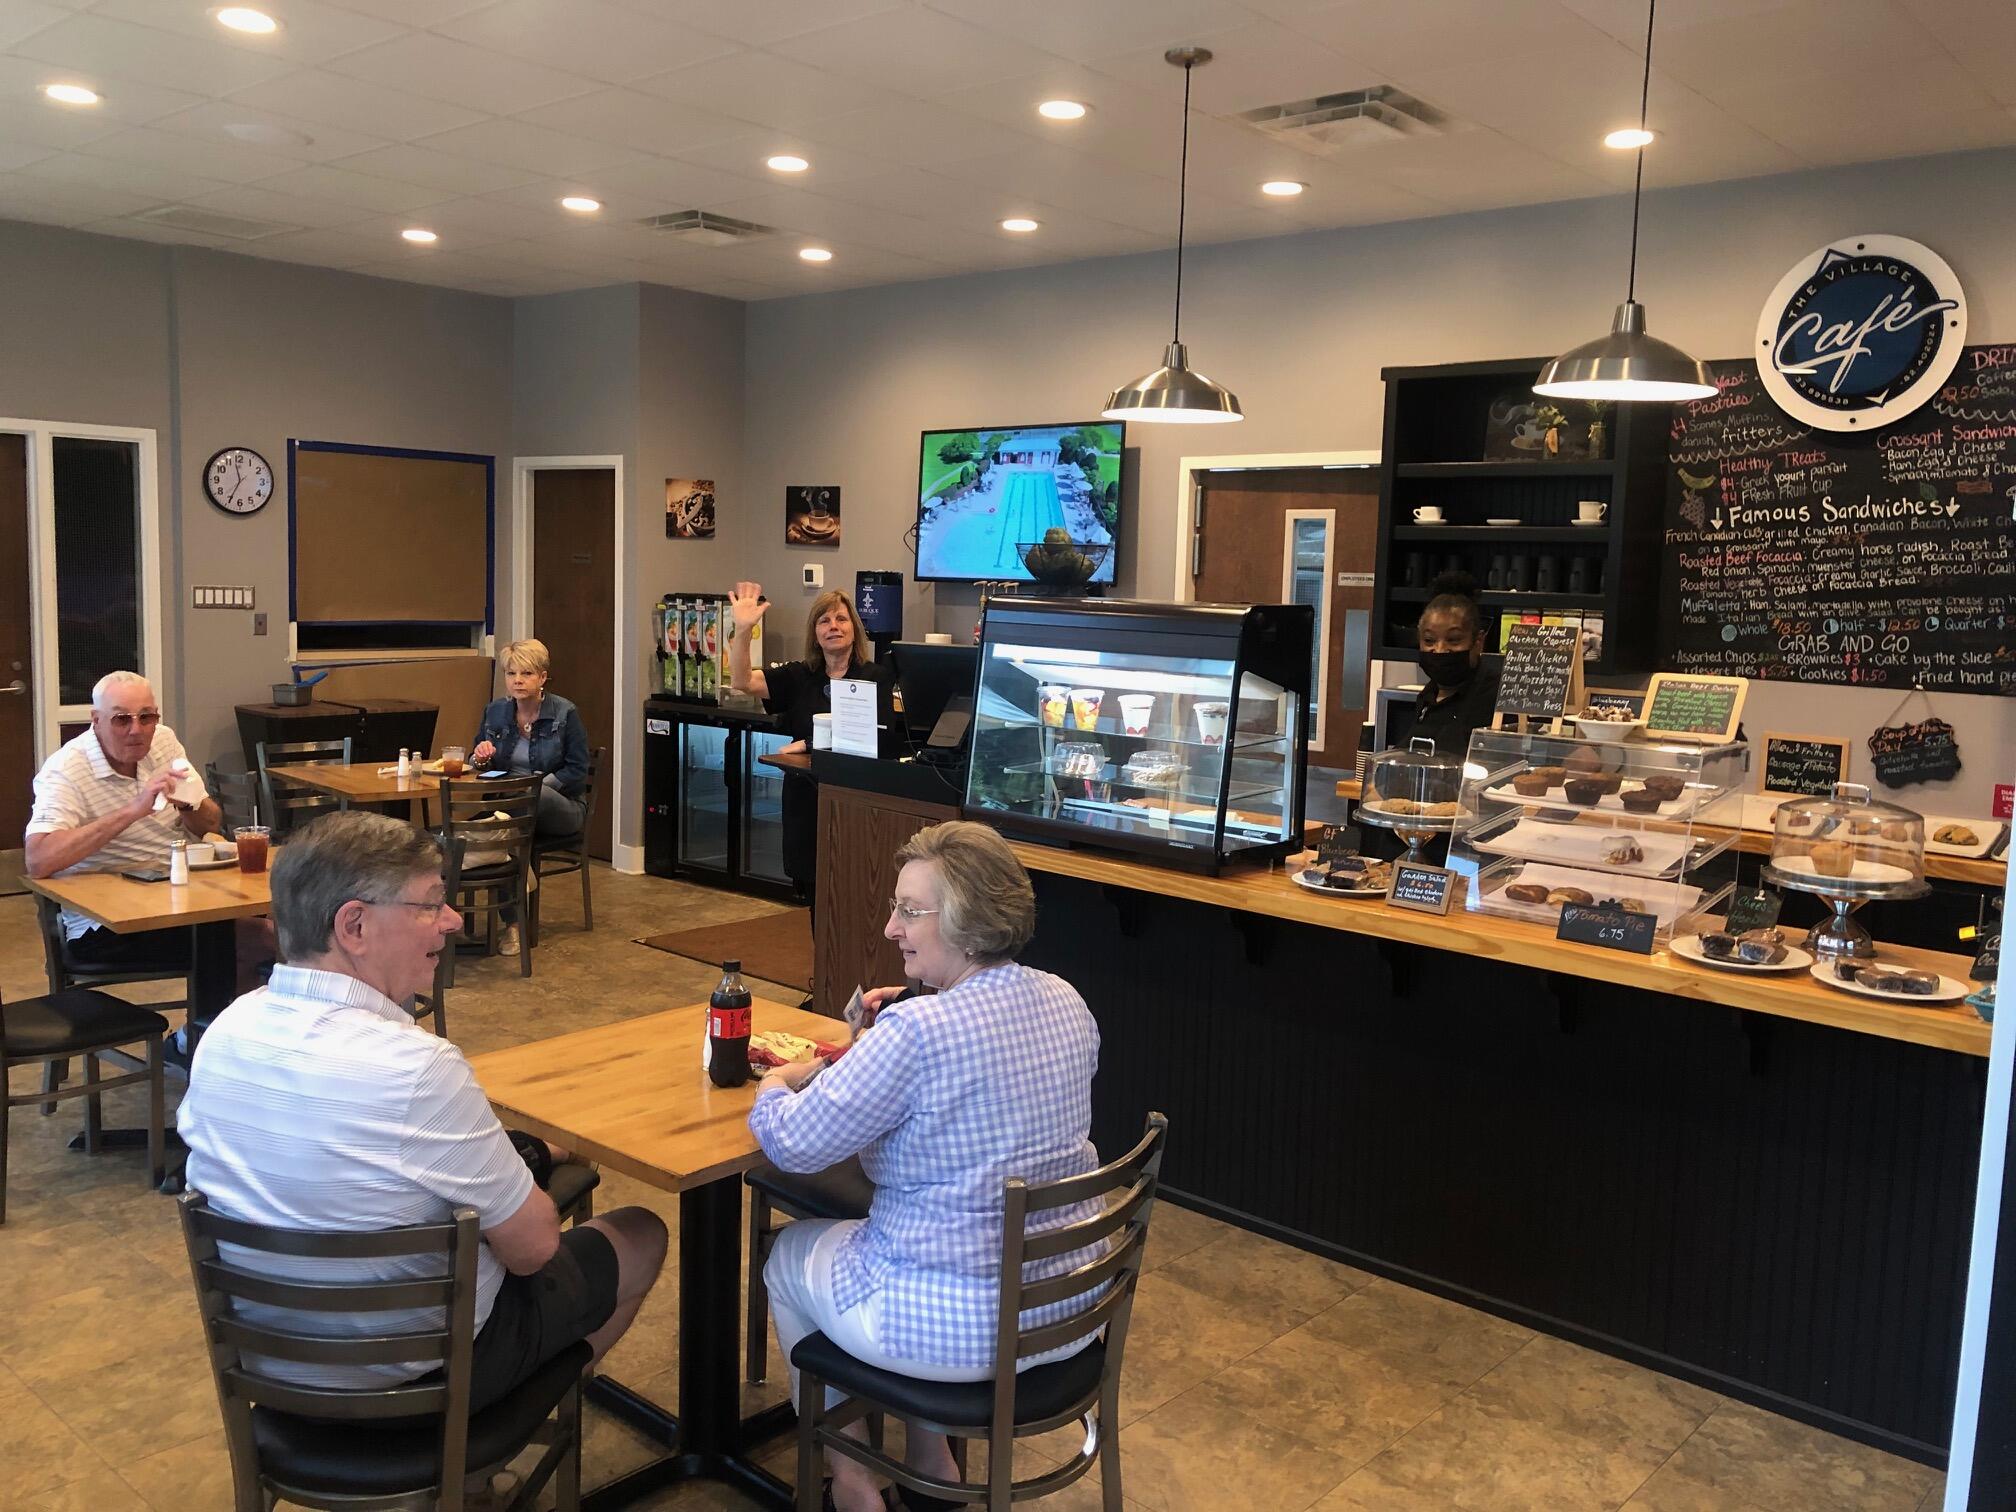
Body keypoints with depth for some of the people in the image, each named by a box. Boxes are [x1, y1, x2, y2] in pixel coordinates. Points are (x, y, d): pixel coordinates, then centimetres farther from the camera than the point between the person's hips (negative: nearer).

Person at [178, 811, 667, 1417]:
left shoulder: (225, 1031, -9)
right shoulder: (415, 1067, -31)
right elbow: (532, 1247, -22)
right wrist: (533, 1159, 0)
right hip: (417, 1370, -7)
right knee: (640, 1235, 16)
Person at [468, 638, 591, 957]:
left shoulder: (565, 713, -5)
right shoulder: (495, 711, 7)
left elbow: (578, 772, -7)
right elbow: (475, 761, 15)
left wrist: (539, 785, -21)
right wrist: (481, 757, -10)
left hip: (560, 807, -3)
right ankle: (513, 922, -28)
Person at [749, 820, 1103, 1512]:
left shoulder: (916, 1032, -26)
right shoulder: (1067, 1004, -3)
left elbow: (794, 1146, -16)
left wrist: (773, 1090, 4)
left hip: (959, 1329, -7)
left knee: (789, 1255, 23)